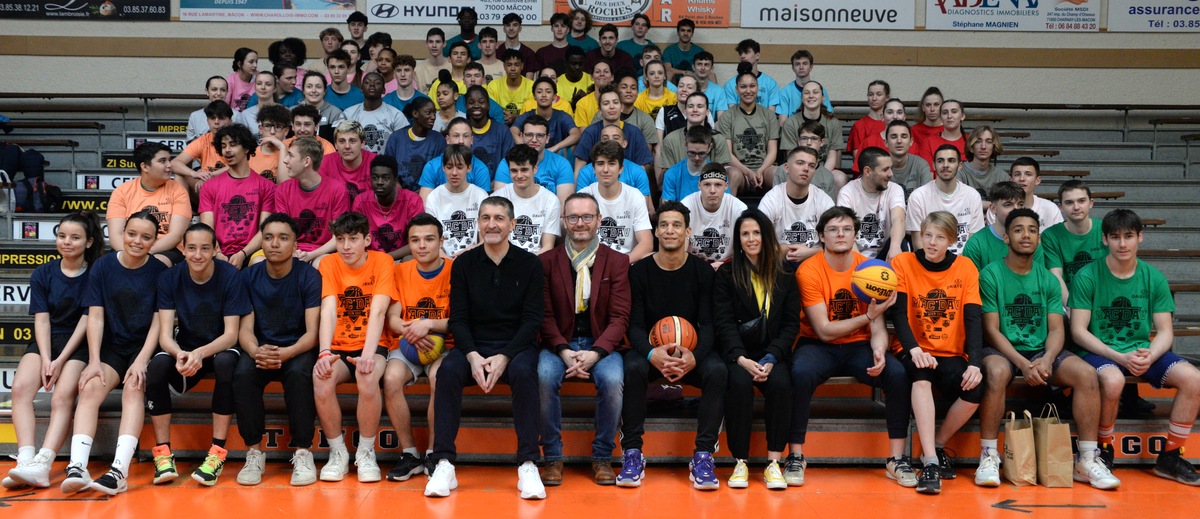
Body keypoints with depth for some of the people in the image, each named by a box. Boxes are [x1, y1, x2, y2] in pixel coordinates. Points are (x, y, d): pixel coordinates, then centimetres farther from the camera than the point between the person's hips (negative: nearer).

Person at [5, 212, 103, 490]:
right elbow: (42, 320, 2)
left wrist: (61, 361, -14)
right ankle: (26, 461, -33)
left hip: (78, 344, -3)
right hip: (46, 341, 4)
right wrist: (45, 359, -13)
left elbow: (87, 320, -6)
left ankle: (42, 465, -39)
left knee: (62, 397, -27)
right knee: (20, 388, -24)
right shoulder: (43, 274, 9)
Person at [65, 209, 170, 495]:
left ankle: (119, 471, -39)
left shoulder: (160, 272, -2)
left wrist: (141, 361, -16)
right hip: (111, 347, 2)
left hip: (144, 347, -2)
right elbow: (95, 317, -1)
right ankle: (76, 468, -34)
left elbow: (158, 322, -5)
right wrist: (94, 361, -11)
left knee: (134, 387, -29)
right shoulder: (102, 267, 3)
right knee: (91, 387, -25)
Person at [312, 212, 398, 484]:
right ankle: (338, 453, -9)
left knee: (368, 377, -34)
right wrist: (324, 353, -30)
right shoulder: (329, 265, 1)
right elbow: (328, 311, -13)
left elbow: (378, 311, -16)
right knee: (321, 378, -30)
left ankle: (366, 452, -13)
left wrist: (368, 355, -30)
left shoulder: (382, 262, -4)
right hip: (337, 346, 2)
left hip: (371, 345, -2)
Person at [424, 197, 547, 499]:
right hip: (473, 346, 2)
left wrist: (504, 357, -18)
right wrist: (473, 356, -17)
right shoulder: (464, 264, 7)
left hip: (516, 345, -1)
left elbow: (532, 319, -4)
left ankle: (528, 465, -28)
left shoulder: (529, 264, 2)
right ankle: (444, 464, -26)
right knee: (448, 370, -29)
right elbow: (458, 318, 2)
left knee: (523, 372, -34)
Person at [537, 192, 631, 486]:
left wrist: (596, 352, -18)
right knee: (544, 376, -31)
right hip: (559, 344, 0)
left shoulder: (617, 262, 6)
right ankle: (552, 456, -12)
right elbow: (545, 315, 0)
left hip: (601, 343, 0)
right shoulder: (547, 261, 7)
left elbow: (620, 316, -1)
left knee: (613, 379, -31)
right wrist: (563, 351, -17)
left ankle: (602, 458, -10)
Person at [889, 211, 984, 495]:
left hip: (952, 353, 2)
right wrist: (914, 349, -26)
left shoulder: (965, 267, 2)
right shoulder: (902, 263, -2)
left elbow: (973, 318, -6)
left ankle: (937, 448, 0)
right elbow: (899, 314, -9)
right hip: (915, 351, -2)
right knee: (921, 376, -34)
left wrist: (974, 363, -19)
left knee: (974, 390, -26)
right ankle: (930, 462, -35)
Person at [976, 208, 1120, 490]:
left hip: (1041, 351, 4)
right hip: (1002, 350, -4)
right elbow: (992, 330, -8)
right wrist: (1023, 363, -21)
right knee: (996, 371, -37)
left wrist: (1046, 360, -17)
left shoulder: (1048, 279, 12)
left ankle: (1087, 459, -11)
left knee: (1087, 374, -21)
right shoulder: (990, 275, -2)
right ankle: (988, 456, -26)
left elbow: (1056, 329, 4)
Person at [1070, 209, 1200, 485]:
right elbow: (1079, 331, -8)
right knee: (1113, 380, -36)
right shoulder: (1087, 277, -5)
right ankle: (1103, 450, -9)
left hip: (1142, 351, 4)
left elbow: (1165, 332, 5)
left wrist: (1149, 356, -17)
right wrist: (1119, 358, -19)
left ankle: (1170, 457, -2)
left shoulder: (1154, 278, 6)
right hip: (1100, 352, -4)